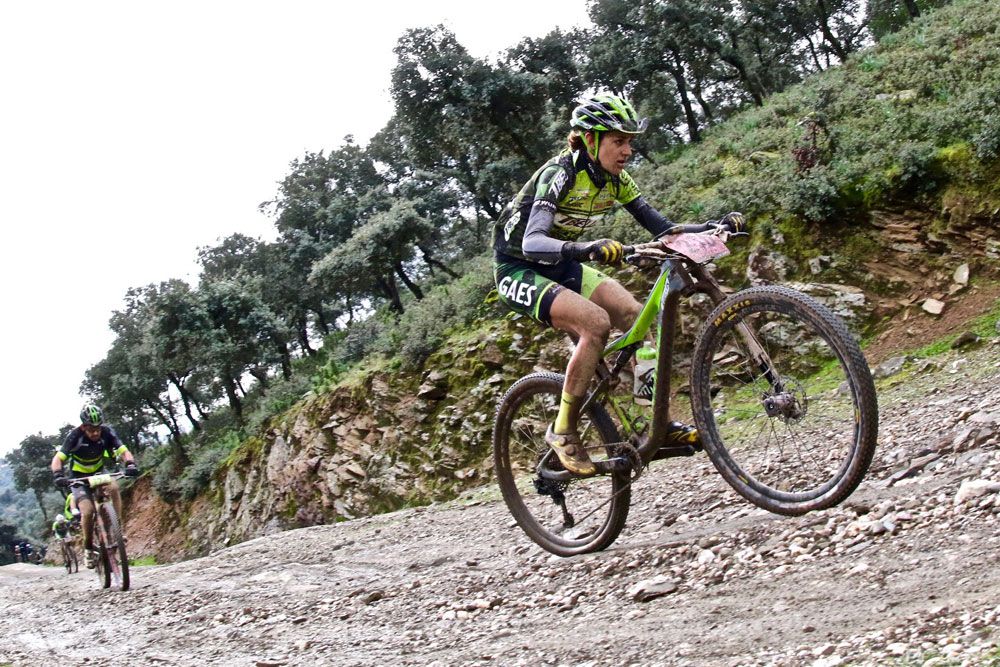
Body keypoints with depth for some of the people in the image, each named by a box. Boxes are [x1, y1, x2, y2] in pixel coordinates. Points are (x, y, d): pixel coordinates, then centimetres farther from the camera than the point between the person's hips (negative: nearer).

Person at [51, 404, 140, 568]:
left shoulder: (107, 432, -20)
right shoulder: (75, 436, -25)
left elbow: (124, 451, -27)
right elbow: (58, 459, -31)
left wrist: (131, 464, -48)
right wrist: (58, 475, -50)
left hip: (98, 473, 2)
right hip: (79, 477, -2)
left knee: (114, 488, -31)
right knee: (87, 511, -22)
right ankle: (88, 547, -1)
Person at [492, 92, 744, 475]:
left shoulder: (614, 178, -4)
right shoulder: (560, 175, -26)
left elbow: (661, 228, -2)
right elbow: (533, 243, -41)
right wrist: (586, 249, -59)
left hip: (562, 267, 7)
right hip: (519, 270, -7)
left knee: (637, 315, -11)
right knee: (596, 323, -29)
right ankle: (563, 431, -16)